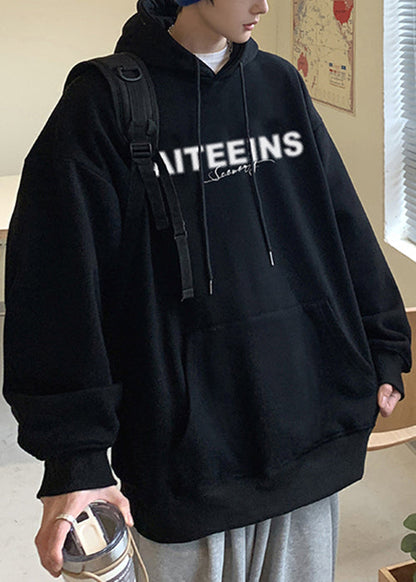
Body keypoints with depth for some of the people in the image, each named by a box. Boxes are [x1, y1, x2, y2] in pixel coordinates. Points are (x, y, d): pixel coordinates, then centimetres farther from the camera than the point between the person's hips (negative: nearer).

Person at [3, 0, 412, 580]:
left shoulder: (280, 84, 7)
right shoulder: (104, 102, -8)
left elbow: (344, 223, 13)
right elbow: (60, 284, -12)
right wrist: (74, 454, -17)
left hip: (309, 425, 5)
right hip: (185, 440, -4)